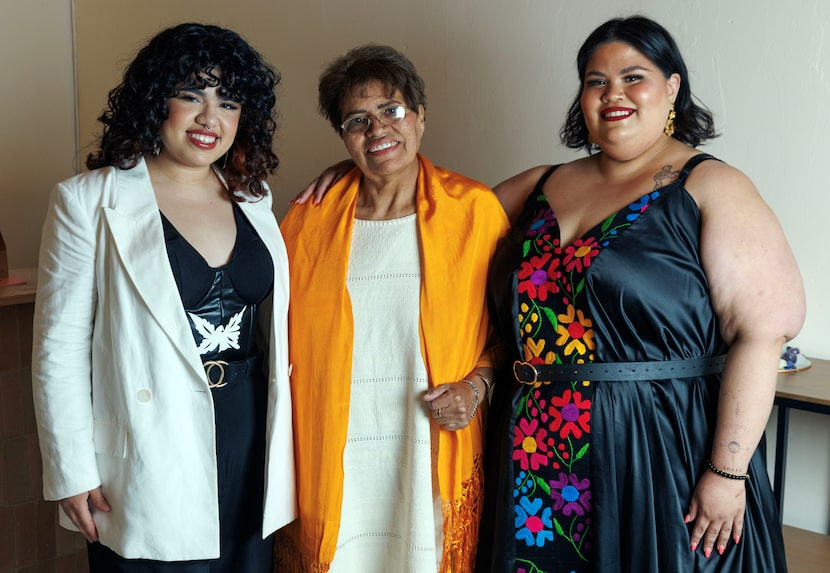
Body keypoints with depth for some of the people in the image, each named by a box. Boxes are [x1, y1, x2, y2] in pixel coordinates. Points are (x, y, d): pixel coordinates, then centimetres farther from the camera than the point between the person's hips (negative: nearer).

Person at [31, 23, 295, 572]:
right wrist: (72, 473, -8)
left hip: (251, 456, 5)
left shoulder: (255, 198, 7)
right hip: (150, 463, -4)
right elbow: (59, 348, -8)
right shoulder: (89, 202, -8)